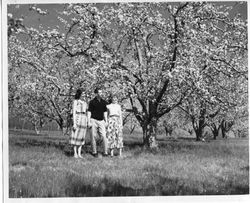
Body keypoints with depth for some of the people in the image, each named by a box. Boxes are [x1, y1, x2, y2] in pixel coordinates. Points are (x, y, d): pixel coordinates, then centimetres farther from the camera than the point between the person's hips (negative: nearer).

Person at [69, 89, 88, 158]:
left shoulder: (84, 102, 17)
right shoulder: (75, 101, -2)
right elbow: (74, 112, -7)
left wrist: (87, 122, 13)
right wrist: (74, 123, -15)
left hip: (84, 120, 6)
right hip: (77, 119, -6)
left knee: (81, 137, 5)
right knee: (76, 136, -3)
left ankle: (79, 153, 9)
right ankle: (75, 153, 3)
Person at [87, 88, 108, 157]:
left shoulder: (104, 102, 10)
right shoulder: (92, 102, -2)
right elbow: (89, 112, -3)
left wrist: (106, 121, 9)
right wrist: (89, 122, -10)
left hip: (101, 121, 3)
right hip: (94, 120, -3)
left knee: (104, 136, -7)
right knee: (93, 137, 1)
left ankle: (105, 152, -4)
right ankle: (94, 152, 10)